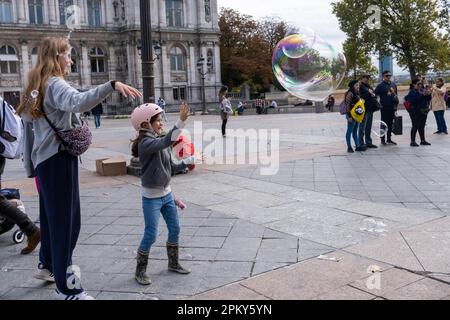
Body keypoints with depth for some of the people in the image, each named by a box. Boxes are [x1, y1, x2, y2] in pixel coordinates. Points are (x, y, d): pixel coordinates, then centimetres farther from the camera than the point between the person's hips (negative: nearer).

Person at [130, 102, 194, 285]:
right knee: (150, 235, -2)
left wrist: (190, 161, 7)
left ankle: (173, 263, 31)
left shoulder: (160, 141, 6)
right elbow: (166, 142, -40)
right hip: (151, 197, -8)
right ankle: (140, 271, 15)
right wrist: (181, 121, -49)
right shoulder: (146, 143, -19)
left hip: (167, 194, 8)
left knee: (175, 229, 14)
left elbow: (171, 167, 13)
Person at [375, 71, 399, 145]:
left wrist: (396, 104, 13)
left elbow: (395, 94, 19)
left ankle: (389, 139, 20)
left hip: (392, 108, 6)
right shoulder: (381, 85, -6)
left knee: (390, 124, 11)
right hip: (384, 108, -6)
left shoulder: (393, 85, 13)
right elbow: (375, 94, -12)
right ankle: (383, 140, 4)